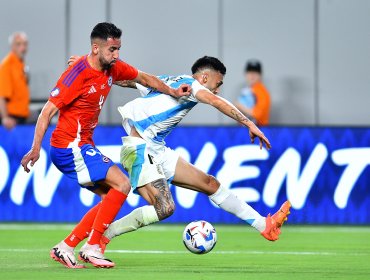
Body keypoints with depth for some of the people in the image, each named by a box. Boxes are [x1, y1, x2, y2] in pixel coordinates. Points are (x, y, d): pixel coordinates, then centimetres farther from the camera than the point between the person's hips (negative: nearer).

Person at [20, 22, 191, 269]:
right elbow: (48, 111, -20)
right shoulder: (78, 74, -20)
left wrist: (173, 92, 16)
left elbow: (145, 79, 23)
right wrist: (36, 149, -25)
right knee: (122, 185, -15)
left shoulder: (113, 68, 4)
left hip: (83, 146, 9)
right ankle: (92, 247, -10)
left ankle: (66, 248, 8)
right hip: (70, 147, -9)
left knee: (110, 198, 7)